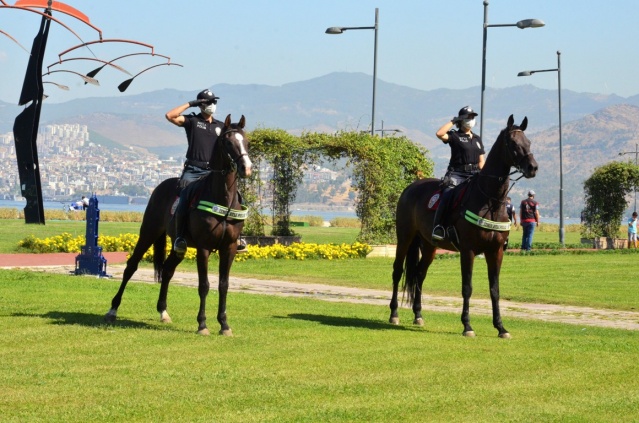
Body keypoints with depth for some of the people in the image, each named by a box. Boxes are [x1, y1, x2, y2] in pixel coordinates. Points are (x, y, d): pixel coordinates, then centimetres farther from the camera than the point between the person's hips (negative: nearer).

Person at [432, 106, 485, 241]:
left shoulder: (477, 139, 21)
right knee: (447, 195, -29)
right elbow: (439, 133, -16)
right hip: (456, 174, -5)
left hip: (474, 175, 5)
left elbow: (481, 160, 21)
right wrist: (453, 121, -6)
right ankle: (437, 227, -32)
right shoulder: (454, 136, 5)